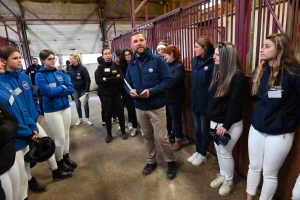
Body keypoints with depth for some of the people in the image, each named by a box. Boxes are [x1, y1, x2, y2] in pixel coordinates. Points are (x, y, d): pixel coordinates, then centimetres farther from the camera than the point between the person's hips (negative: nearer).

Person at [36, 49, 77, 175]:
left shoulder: (60, 73, 5)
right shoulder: (40, 75, -9)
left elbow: (71, 89, -4)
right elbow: (48, 91, -22)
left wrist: (55, 92, -14)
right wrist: (62, 87, -8)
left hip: (66, 107, 5)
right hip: (52, 111, -5)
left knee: (66, 134, 15)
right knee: (60, 137, 3)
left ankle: (66, 157, 35)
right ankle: (60, 161, 25)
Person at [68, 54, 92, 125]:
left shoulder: (82, 68, -16)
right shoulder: (70, 68, -4)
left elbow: (88, 80, -16)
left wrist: (87, 90, -19)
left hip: (83, 89, -3)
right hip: (75, 90, 3)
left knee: (85, 104, 6)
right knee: (77, 105, 11)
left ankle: (87, 119, 22)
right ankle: (80, 119, 26)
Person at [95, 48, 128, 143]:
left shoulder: (116, 65, 2)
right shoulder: (101, 67, 2)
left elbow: (121, 78, -13)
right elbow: (98, 81, -13)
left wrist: (107, 79, -16)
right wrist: (114, 79, -17)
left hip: (117, 93, 0)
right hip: (106, 95, 0)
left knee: (120, 113, 9)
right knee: (107, 115, 9)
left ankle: (123, 131, 27)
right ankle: (109, 134, 24)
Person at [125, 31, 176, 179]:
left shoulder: (157, 60, -10)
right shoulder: (131, 64, 5)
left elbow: (168, 80, -13)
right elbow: (127, 83, 13)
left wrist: (151, 91, -24)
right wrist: (130, 91, -11)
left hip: (157, 107, -5)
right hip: (140, 108, 5)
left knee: (161, 138, 0)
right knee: (147, 136, 18)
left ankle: (171, 162, 26)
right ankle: (151, 161, 39)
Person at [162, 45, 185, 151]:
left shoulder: (179, 66, -13)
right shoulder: (167, 65, 8)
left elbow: (172, 82, -23)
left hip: (174, 99, -6)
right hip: (165, 97, 7)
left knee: (176, 119, 8)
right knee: (167, 118, 19)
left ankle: (178, 140, 25)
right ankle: (168, 135, 39)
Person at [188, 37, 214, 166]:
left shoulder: (212, 63, -16)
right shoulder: (195, 61, 6)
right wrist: (192, 96, 12)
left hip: (206, 103, -6)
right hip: (195, 101, 7)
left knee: (204, 130, 11)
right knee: (197, 128, 18)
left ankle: (203, 155, 29)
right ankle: (197, 152, 36)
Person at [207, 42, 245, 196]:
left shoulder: (237, 76, -18)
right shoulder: (218, 72, 7)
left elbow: (235, 103, -20)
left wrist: (226, 125, -18)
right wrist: (211, 117, 11)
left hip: (230, 124, -7)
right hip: (215, 121, 8)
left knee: (225, 152, 7)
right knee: (219, 151, 18)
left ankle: (229, 181, 30)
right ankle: (222, 175, 39)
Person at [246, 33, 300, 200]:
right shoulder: (260, 71, 2)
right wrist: (262, 114, 9)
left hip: (280, 133, -5)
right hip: (256, 128, 5)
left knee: (269, 173, 12)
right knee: (254, 167, 18)